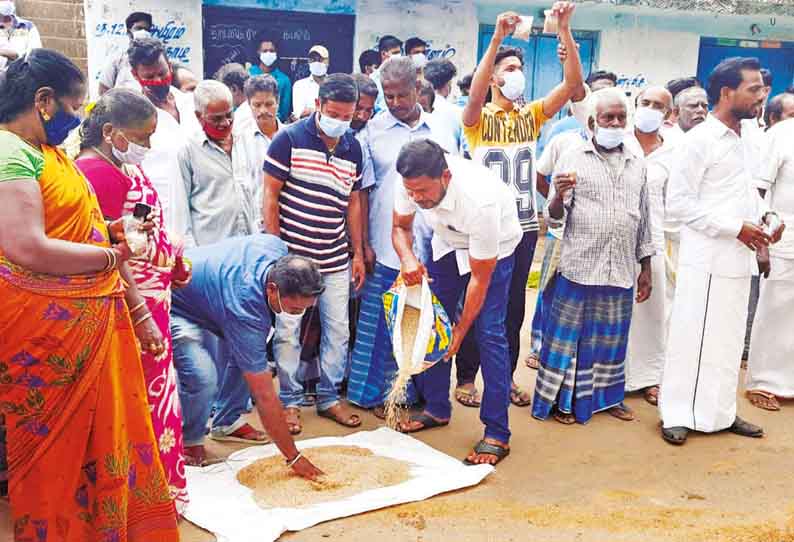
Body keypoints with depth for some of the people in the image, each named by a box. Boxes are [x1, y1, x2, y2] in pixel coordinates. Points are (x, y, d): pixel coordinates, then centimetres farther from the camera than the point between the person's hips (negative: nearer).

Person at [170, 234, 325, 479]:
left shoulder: (278, 249, -21)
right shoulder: (246, 311, -38)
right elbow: (265, 396, -32)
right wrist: (294, 458, -25)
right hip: (173, 307, -9)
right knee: (202, 376, -25)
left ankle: (228, 420, 20)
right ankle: (189, 440, 3)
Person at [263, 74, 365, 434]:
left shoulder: (353, 148, 6)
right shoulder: (289, 139, -9)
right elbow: (270, 196, -7)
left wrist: (357, 252, 10)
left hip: (336, 259, 5)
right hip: (292, 255, -4)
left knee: (338, 330, 10)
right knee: (288, 331, 4)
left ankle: (329, 397, 25)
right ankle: (290, 400, 19)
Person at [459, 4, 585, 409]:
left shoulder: (532, 116, 7)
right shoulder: (478, 118, -5)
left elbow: (573, 83, -5)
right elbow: (475, 91, -28)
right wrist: (498, 37, -37)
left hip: (524, 225, 4)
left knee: (514, 306, 13)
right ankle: (467, 377, 19)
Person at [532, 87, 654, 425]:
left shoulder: (637, 165, 12)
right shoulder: (573, 159, 0)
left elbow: (644, 220, 16)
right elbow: (554, 219, -3)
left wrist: (645, 268, 13)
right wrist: (559, 196, -25)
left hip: (621, 271, 4)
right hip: (579, 267, -3)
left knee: (612, 336, 12)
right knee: (569, 334, 2)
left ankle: (608, 395, 27)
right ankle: (563, 399, 14)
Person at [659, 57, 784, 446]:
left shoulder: (741, 141, 14)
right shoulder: (701, 139, -10)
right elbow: (678, 202, -15)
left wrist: (761, 217, 1)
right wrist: (736, 228, -16)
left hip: (738, 259, 8)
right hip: (706, 259, -8)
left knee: (728, 341, 14)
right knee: (691, 340, -1)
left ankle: (721, 413, 25)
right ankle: (677, 415, 10)